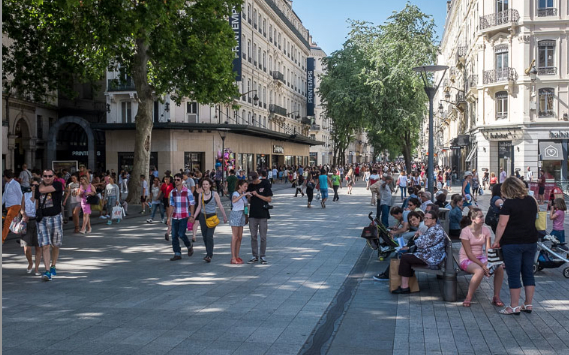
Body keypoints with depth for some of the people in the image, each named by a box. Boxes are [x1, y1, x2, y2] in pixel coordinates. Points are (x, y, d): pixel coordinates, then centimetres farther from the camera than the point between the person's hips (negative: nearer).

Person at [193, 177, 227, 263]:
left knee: (209, 236, -14)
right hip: (203, 217, 4)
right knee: (204, 236, 8)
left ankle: (209, 256, -14)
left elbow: (220, 206, 1)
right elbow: (199, 207, 11)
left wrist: (224, 216, 4)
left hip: (212, 217, -4)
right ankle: (209, 253, 23)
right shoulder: (201, 195, 6)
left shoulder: (214, 194, -3)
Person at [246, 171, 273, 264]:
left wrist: (257, 195, -14)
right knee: (253, 236, 6)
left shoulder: (265, 185, -3)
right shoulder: (250, 186, 9)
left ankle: (262, 256, 11)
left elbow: (269, 199, -7)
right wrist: (249, 197, -8)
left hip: (263, 215, -4)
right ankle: (255, 256, 15)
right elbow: (249, 201, 15)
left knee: (263, 237, 1)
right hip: (253, 214, 4)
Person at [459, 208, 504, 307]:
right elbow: (469, 253, -17)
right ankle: (468, 298, -21)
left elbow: (488, 250, -6)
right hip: (466, 259, -5)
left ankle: (496, 297, -6)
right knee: (480, 271, -36)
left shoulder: (486, 230, 1)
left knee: (500, 268, -20)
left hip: (481, 257, 5)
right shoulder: (465, 231, -14)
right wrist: (482, 265, -26)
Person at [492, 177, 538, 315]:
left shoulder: (509, 203, -13)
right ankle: (528, 305, 17)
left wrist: (496, 241, -6)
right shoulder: (532, 201, 6)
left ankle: (514, 307, 3)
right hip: (531, 241, 6)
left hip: (512, 243, -6)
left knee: (513, 275, 0)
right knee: (528, 273, 12)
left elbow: (502, 224, -14)